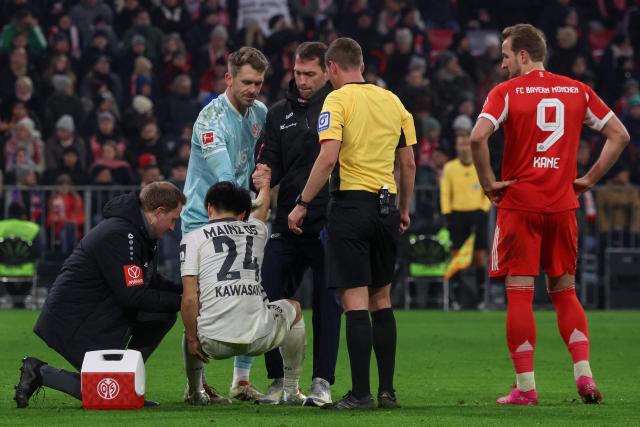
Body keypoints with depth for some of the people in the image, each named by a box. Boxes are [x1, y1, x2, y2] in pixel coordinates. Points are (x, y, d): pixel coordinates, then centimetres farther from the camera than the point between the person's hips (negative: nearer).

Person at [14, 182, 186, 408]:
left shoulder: (138, 233, 9)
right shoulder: (119, 236, -23)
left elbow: (148, 280, 20)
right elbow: (133, 296, -24)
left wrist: (182, 290, 4)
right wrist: (180, 301, -18)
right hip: (73, 323, -10)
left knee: (162, 316, 2)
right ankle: (40, 372, 0)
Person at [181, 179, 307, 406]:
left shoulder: (192, 238, 8)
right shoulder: (256, 231, 18)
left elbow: (189, 299, -1)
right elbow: (262, 208, 46)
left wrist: (192, 339, 11)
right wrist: (264, 185, 66)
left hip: (214, 343, -1)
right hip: (258, 338, 1)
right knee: (294, 308, 34)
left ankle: (195, 392, 35)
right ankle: (291, 391, 34)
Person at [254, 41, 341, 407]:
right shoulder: (279, 114, 11)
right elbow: (270, 164, 10)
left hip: (329, 225, -4)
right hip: (288, 225, 4)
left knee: (327, 304, 1)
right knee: (272, 300, 1)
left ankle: (322, 381, 5)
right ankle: (279, 380, 11)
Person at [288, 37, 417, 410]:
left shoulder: (338, 100, -5)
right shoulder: (393, 101, 11)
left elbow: (328, 157, -16)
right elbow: (409, 163, 13)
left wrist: (302, 205, -10)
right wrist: (404, 210, 24)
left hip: (351, 202, -5)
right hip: (387, 205, 5)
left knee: (355, 301, -5)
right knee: (381, 300, 14)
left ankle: (361, 393, -8)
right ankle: (387, 390, 13)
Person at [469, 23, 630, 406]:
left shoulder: (506, 92, -4)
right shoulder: (577, 90, 8)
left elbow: (478, 137, -19)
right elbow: (620, 135, 9)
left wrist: (488, 183, -7)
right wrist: (589, 180, 10)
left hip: (519, 203, -4)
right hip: (563, 203, 4)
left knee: (519, 293, 0)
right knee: (565, 291, 14)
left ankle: (525, 388, -2)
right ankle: (584, 374, 0)